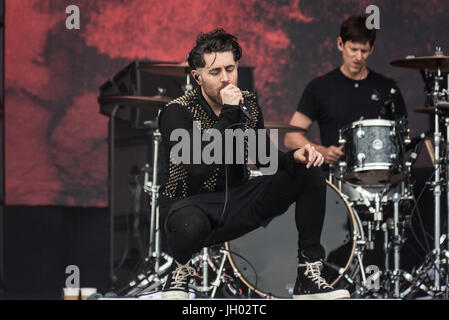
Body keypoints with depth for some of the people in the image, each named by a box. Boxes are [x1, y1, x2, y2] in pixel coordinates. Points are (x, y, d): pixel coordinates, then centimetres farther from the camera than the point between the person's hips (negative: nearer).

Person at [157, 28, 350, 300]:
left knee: (311, 174, -7)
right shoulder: (177, 112, -18)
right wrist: (229, 115, -32)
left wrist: (294, 157, -9)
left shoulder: (248, 103, 2)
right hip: (191, 203, -6)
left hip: (237, 201, 7)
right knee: (189, 225, -44)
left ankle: (309, 276, -3)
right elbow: (199, 167, -32)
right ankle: (181, 270, -5)